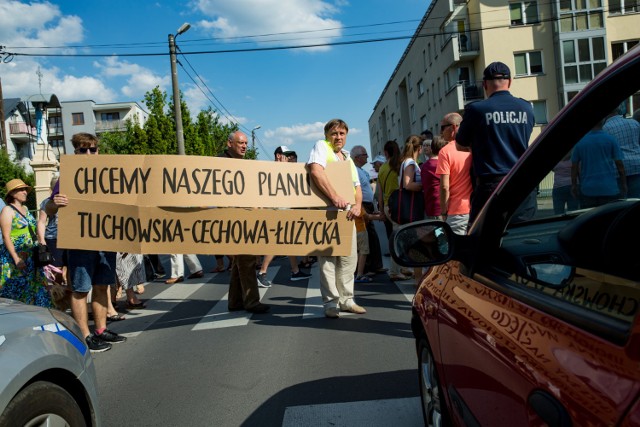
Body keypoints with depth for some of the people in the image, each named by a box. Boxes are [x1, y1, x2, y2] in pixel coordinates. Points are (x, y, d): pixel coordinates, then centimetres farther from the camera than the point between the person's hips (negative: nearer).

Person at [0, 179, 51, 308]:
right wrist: (16, 258, -20)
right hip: (15, 256, -7)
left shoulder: (25, 209, 15)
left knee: (35, 289, 7)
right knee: (16, 291, -4)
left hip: (31, 257, 7)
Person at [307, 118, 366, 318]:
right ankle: (331, 302, 2)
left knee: (349, 257, 9)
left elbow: (357, 186, 20)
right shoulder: (321, 146, 0)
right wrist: (334, 197, -27)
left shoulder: (347, 158, 23)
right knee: (328, 257, -6)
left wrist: (358, 204, -2)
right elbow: (316, 171, -19)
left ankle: (346, 299, 20)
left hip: (346, 213, 7)